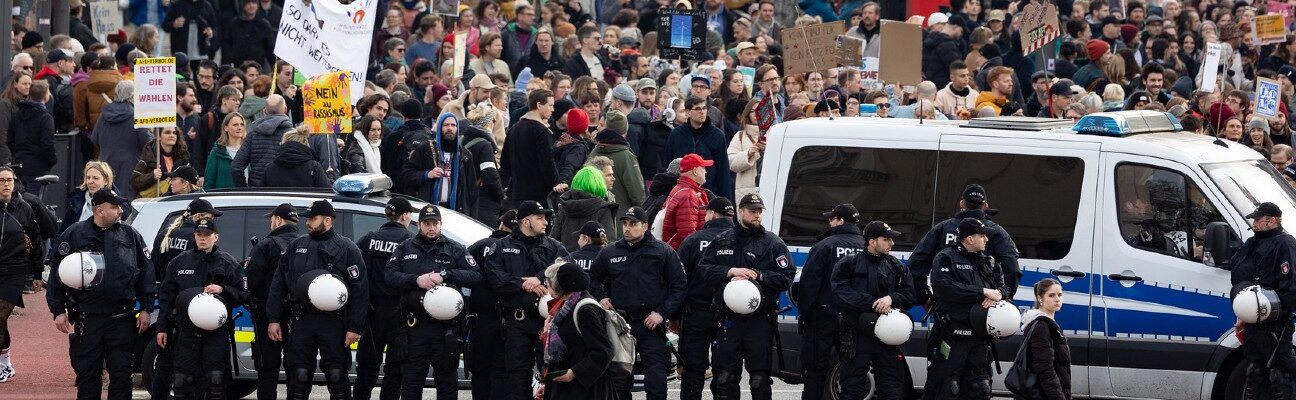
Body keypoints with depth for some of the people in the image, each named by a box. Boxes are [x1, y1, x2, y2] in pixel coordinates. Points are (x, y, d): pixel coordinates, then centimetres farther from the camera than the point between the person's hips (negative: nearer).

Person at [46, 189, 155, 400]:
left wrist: (145, 309, 5)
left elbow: (146, 272, 12)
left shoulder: (131, 236, 9)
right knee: (87, 374, 2)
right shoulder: (75, 234, 3)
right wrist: (58, 310, -2)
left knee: (121, 374, 2)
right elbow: (57, 273, 4)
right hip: (87, 318, -1)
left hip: (122, 319, 1)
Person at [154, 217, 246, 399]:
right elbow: (166, 297, 14)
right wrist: (162, 328, 8)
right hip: (187, 331, 2)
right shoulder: (179, 262, 13)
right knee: (182, 380, 0)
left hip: (216, 331, -2)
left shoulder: (228, 263, 7)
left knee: (216, 378, -6)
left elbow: (243, 295, 5)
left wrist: (222, 289, -13)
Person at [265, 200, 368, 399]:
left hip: (333, 322, -3)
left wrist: (355, 327, -10)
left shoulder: (347, 249, 1)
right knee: (299, 375, 2)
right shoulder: (296, 246, 13)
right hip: (301, 321, 3)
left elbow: (360, 290, -3)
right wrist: (274, 319, 6)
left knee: (337, 375, -1)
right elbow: (278, 284, 14)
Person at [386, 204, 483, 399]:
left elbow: (476, 275, -2)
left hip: (446, 326, -1)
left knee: (447, 380, 4)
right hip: (414, 326, 1)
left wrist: (445, 276, -15)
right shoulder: (405, 249, 12)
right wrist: (416, 280, -16)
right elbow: (390, 275, 0)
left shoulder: (455, 250, 9)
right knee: (411, 381, 3)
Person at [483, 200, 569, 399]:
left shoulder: (553, 247, 15)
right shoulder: (502, 247, 11)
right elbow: (494, 278, -4)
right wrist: (523, 285, -14)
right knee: (516, 370, -1)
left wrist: (539, 279, -18)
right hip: (517, 320, -1)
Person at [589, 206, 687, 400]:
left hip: (651, 325, -3)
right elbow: (593, 280, 25)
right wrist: (601, 297, 6)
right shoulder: (610, 253, 9)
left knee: (656, 383, -7)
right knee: (619, 382, 8)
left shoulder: (664, 252, 0)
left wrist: (662, 313, -8)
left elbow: (680, 286, 1)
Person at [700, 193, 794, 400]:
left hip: (759, 319, -3)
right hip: (729, 319, 3)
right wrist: (731, 272, -11)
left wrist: (757, 276, -14)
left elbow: (786, 278, -3)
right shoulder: (722, 241, 13)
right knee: (725, 377, 7)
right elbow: (706, 269, 4)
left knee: (759, 378, -1)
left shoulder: (773, 243, 4)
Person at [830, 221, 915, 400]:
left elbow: (909, 296, 9)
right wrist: (874, 303, -17)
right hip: (857, 334, -4)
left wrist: (891, 298, -14)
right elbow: (842, 293, -11)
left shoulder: (896, 267, 14)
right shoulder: (849, 264, 1)